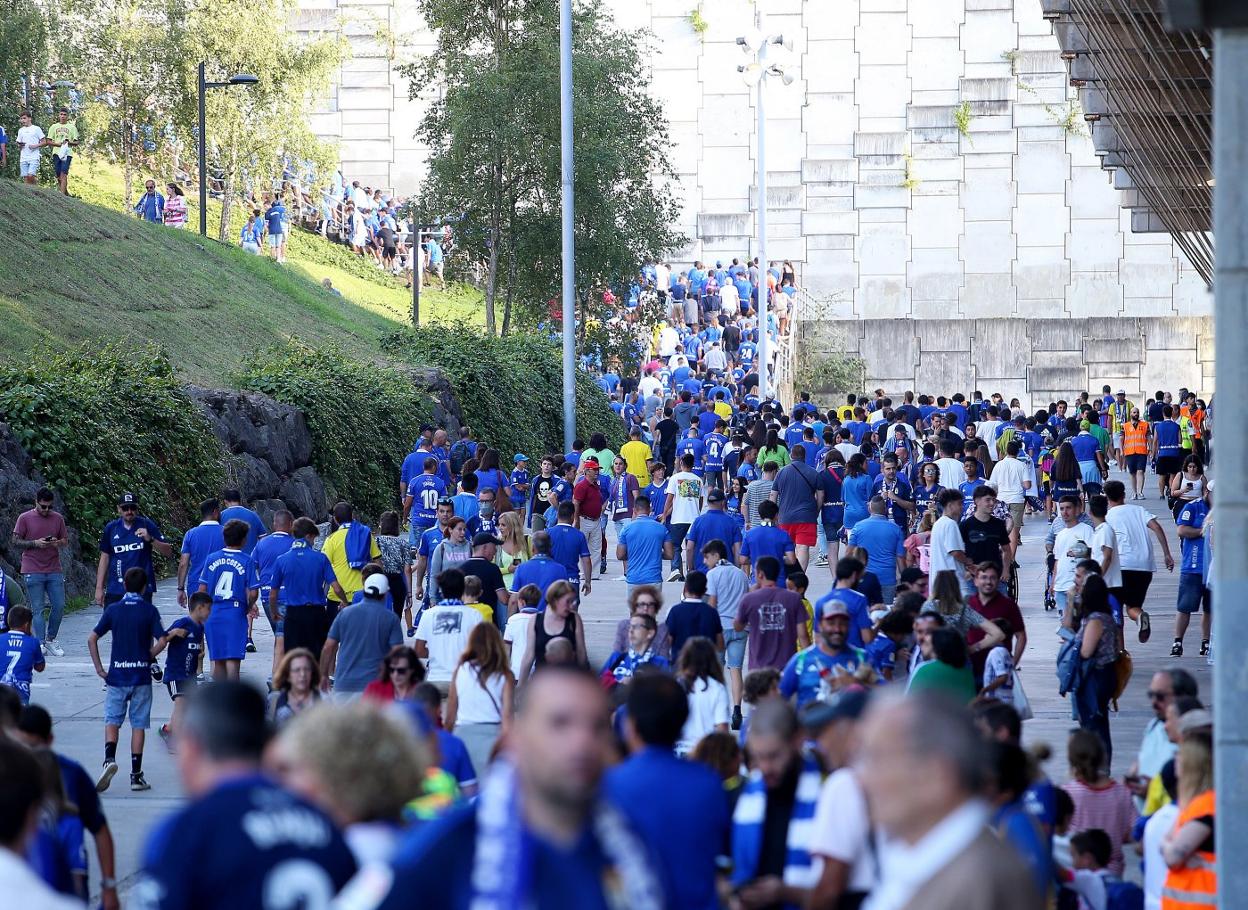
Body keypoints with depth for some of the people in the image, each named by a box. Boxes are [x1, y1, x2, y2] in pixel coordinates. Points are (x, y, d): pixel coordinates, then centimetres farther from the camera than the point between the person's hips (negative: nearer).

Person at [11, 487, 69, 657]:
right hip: (33, 571, -3)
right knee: (38, 609, -6)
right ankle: (41, 643, -6)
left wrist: (58, 543, -9)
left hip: (54, 570, 3)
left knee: (59, 606, 0)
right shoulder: (25, 518, 0)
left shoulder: (58, 518, 9)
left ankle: (50, 639, 15)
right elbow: (15, 542, -1)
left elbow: (66, 541, 15)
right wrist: (35, 543, -15)